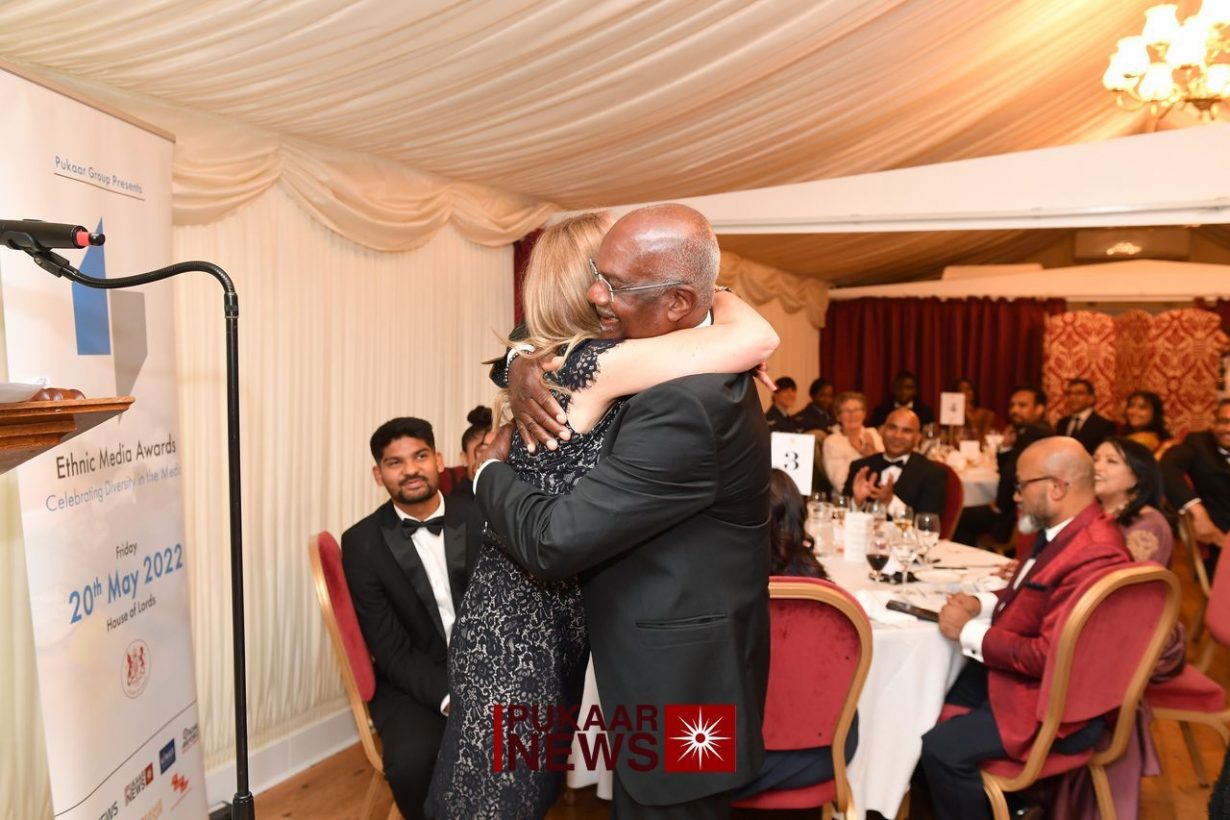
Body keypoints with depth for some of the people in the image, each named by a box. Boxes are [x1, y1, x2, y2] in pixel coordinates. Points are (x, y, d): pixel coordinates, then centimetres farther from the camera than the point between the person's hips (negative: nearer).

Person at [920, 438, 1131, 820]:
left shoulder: (1094, 558, -30)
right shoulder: (1063, 530, 2)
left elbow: (1049, 657, -30)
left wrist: (969, 632, -20)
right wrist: (982, 603, 0)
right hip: (1019, 670, 10)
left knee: (941, 748, -20)